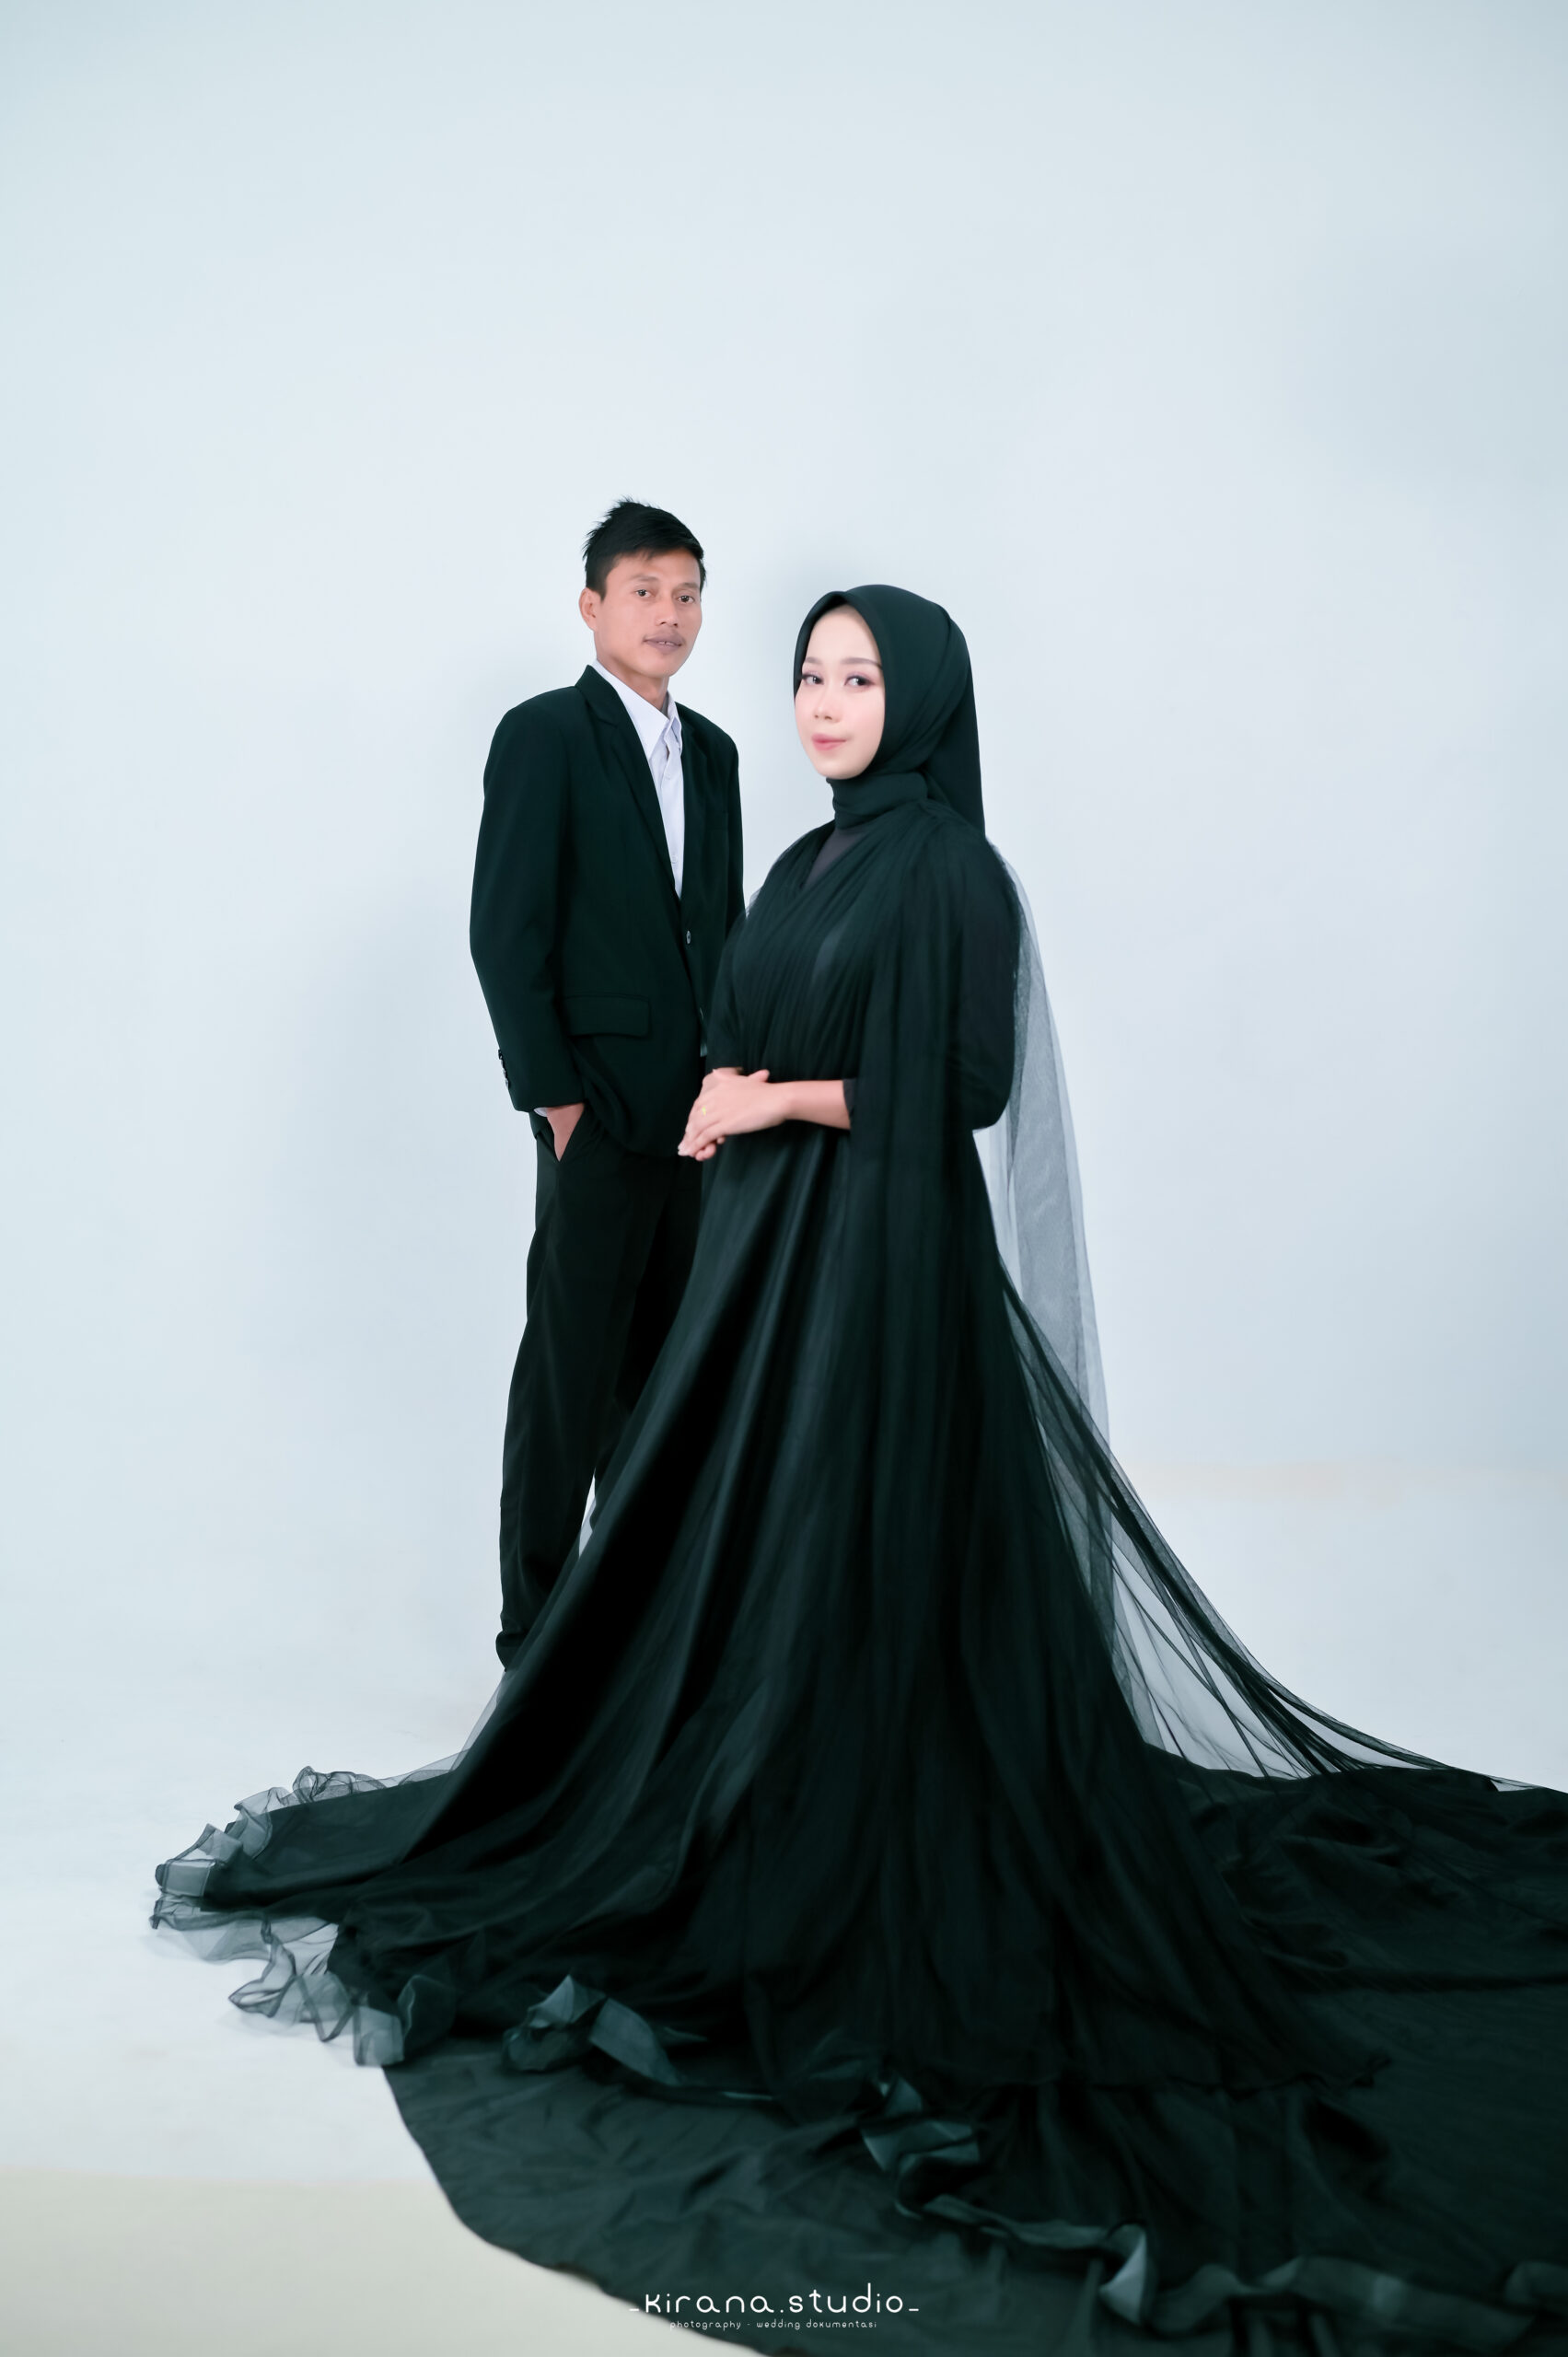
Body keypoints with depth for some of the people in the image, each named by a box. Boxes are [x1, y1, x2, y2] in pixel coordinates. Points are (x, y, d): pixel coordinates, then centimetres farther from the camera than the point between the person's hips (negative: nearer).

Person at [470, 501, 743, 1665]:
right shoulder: (545, 734, -5)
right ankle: (537, 1620, 11)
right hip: (601, 1109, -6)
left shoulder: (711, 750, 15)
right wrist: (553, 1091, -13)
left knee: (665, 1365, 12)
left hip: (699, 1109, 6)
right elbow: (505, 930, -10)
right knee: (571, 1369, 0)